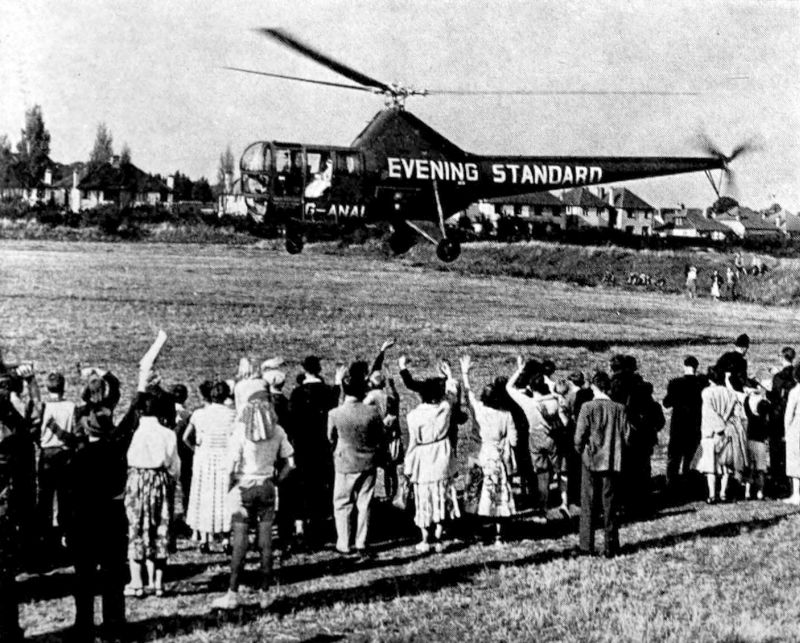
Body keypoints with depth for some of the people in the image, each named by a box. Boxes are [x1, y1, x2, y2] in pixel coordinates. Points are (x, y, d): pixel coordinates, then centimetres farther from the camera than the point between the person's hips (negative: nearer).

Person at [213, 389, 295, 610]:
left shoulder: (240, 430, -10)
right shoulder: (277, 432, -1)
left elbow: (231, 465, -13)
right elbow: (289, 462, 2)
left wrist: (233, 484, 1)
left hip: (244, 486, -2)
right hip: (267, 488, 3)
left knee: (239, 542, 1)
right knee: (266, 542, 7)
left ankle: (233, 594, 3)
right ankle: (265, 593, 11)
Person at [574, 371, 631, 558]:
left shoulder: (588, 407, -10)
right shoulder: (619, 409, -3)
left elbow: (579, 436, -12)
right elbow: (626, 436, -1)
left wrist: (581, 451, 7)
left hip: (592, 461, -2)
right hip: (613, 463, 2)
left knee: (588, 506, 8)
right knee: (610, 506, 10)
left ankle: (586, 546, 9)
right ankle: (611, 548, 11)